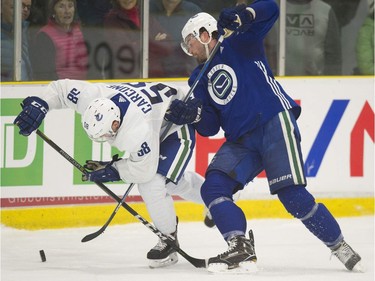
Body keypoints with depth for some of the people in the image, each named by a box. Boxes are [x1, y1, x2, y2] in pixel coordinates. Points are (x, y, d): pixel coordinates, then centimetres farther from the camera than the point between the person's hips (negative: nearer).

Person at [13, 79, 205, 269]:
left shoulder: (138, 131, -45)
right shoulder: (91, 98, -30)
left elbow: (143, 169, -30)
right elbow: (62, 88, -13)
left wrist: (113, 170, -22)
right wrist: (39, 105, -26)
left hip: (176, 125, -8)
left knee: (152, 183, -22)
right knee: (174, 182, 24)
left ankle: (168, 241, -3)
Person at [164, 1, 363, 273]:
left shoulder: (236, 43, 2)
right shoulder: (200, 79, 20)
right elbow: (210, 126, 13)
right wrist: (192, 114, -9)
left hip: (275, 125, -8)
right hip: (240, 140, 8)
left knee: (293, 196, -15)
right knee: (213, 187, -13)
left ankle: (340, 247, 0)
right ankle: (242, 250, -21)